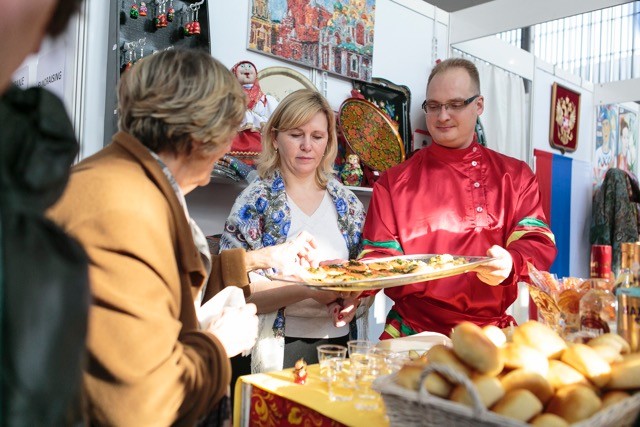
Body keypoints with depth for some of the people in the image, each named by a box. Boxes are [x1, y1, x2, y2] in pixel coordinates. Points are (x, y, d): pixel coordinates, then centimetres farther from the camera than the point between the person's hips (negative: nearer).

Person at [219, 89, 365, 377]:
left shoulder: (347, 203, 6)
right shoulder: (255, 201, -6)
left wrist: (352, 299, -9)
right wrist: (307, 288, -22)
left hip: (336, 343, 4)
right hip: (272, 352, -4)